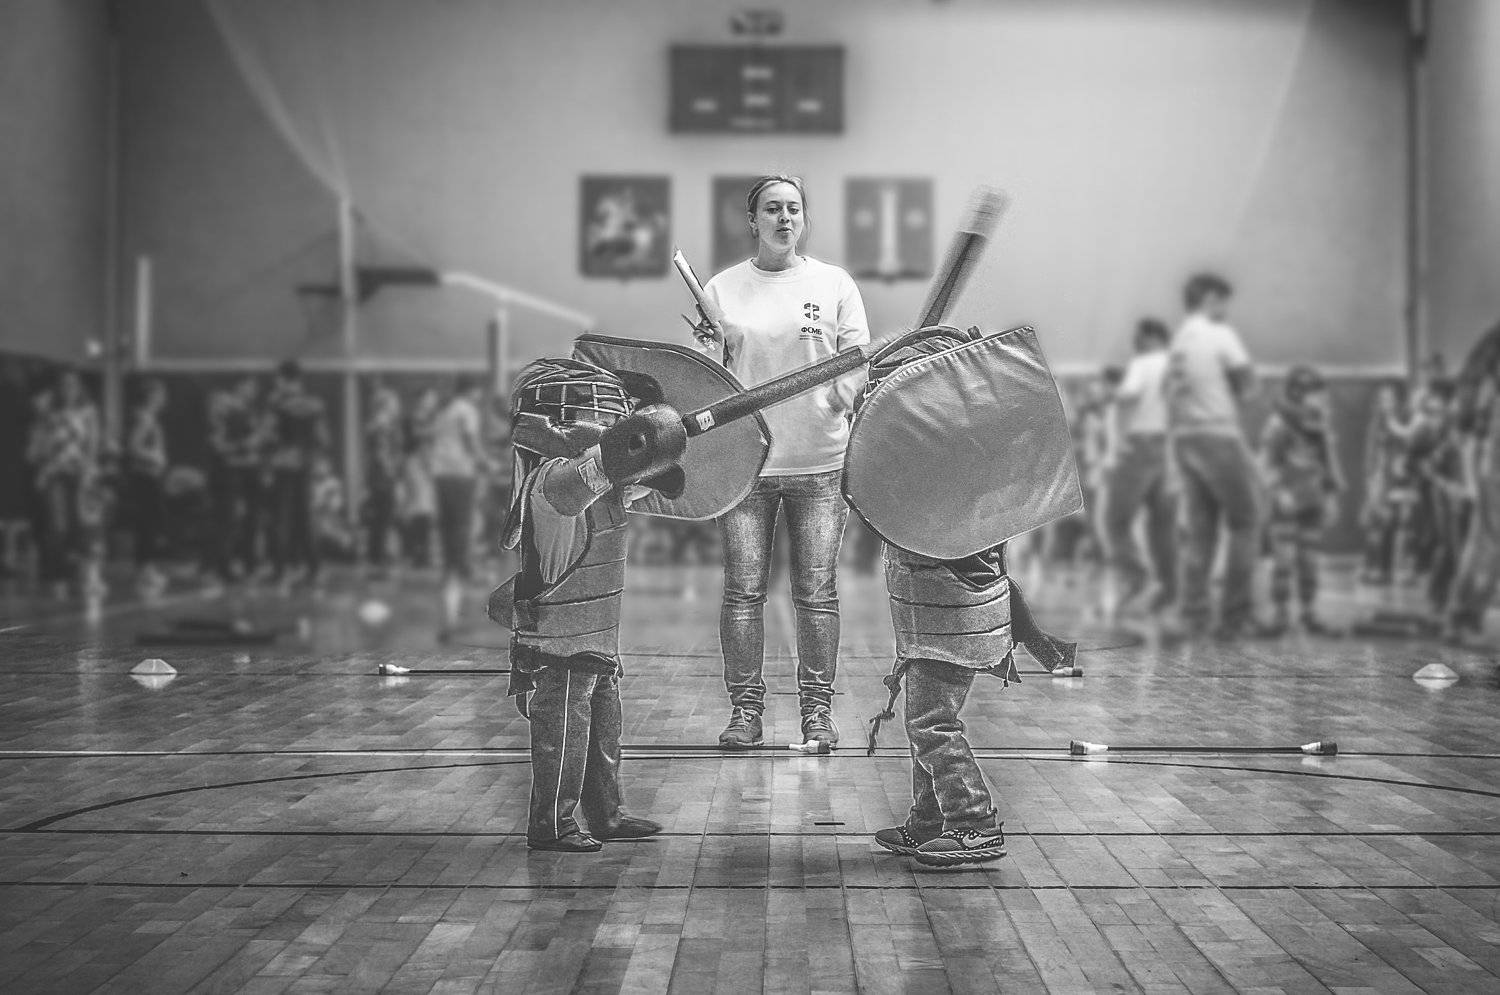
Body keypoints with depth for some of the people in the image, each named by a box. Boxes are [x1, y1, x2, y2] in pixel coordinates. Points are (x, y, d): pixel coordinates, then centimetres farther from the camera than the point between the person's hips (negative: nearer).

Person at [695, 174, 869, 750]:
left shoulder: (835, 284, 6)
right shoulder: (722, 289, 7)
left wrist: (846, 393, -17)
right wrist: (708, 349, -12)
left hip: (819, 461, 0)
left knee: (816, 591, 2)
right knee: (744, 589, 1)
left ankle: (818, 709, 13)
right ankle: (745, 709, 12)